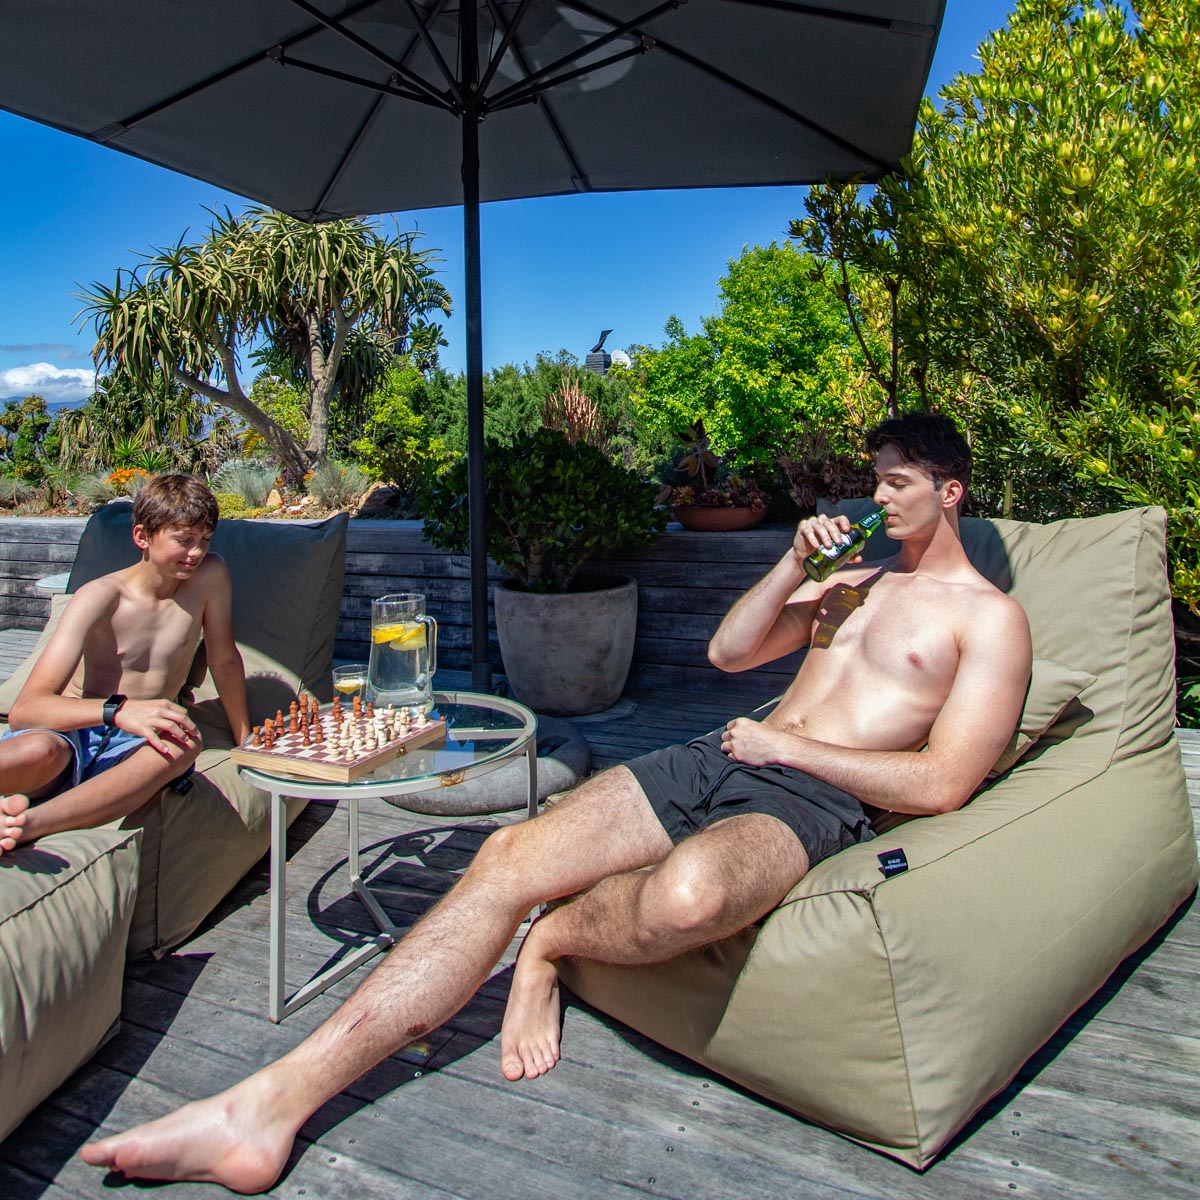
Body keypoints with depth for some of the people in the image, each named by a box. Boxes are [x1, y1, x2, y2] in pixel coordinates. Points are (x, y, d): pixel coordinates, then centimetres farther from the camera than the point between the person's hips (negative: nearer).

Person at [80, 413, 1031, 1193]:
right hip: (717, 760, 6)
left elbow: (940, 786, -8)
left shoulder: (990, 619, 6)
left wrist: (781, 743, -7)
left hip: (811, 799, -6)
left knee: (686, 896, -43)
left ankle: (550, 943, -6)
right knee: (506, 859, -16)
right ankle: (270, 1107, -16)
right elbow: (728, 651, 22)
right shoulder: (861, 575, 27)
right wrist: (795, 566, 9)